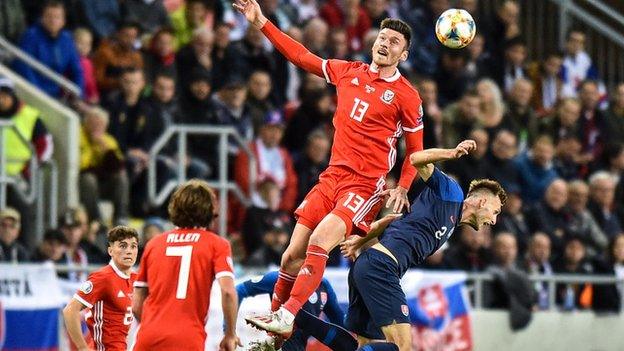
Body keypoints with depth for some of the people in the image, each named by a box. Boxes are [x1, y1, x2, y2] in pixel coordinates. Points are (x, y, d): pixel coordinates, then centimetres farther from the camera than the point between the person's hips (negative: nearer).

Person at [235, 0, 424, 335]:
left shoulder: (406, 96, -1)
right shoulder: (348, 71, 11)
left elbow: (416, 150, 5)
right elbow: (301, 56, 21)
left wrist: (402, 188, -8)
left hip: (365, 185, -5)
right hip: (331, 177, 5)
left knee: (319, 242, -25)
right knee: (292, 255, 0)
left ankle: (287, 316, -25)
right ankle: (274, 325, 11)